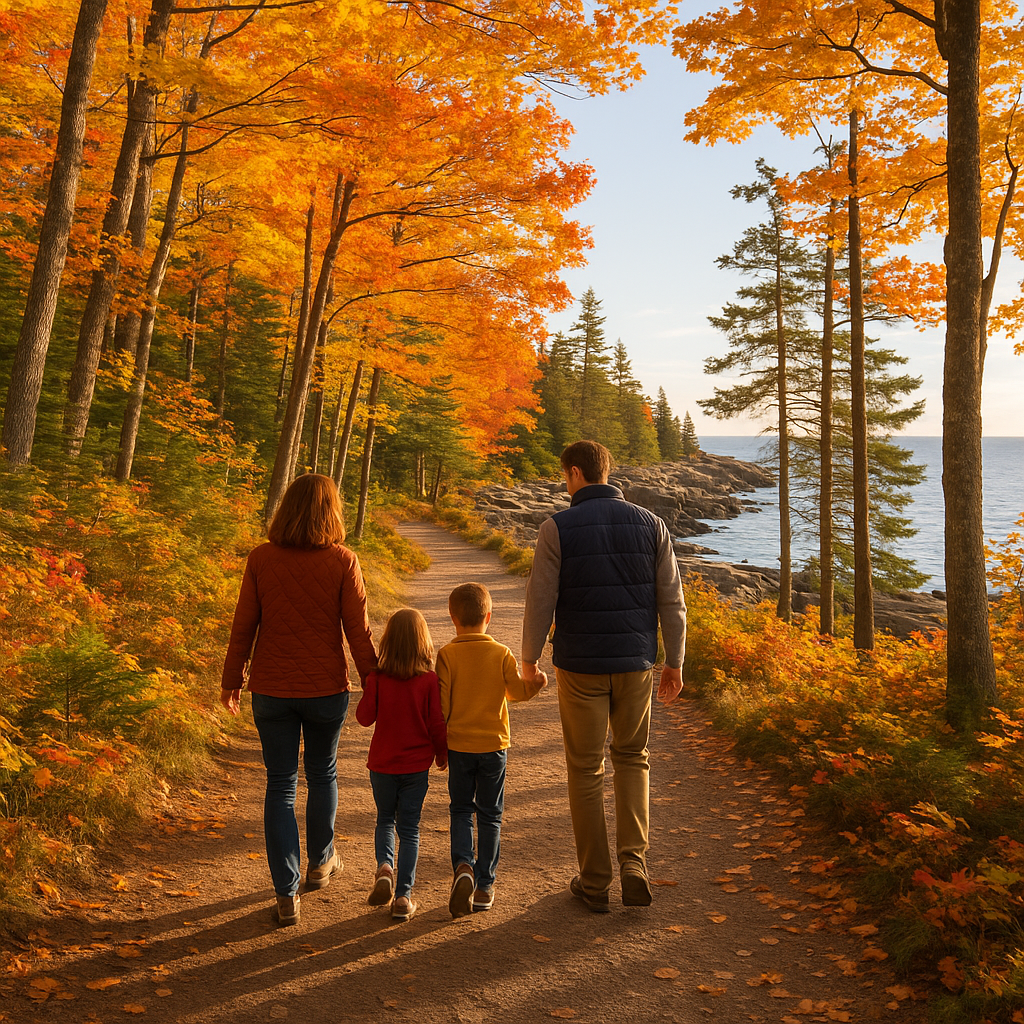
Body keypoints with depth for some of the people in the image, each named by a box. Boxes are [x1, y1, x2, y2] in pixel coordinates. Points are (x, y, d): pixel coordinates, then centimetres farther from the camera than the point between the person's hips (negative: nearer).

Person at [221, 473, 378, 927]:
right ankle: (320, 862, 41)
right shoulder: (343, 561, -11)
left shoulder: (260, 559, -7)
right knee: (322, 773, 22)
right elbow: (358, 633, -9)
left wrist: (231, 679, 11)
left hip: (272, 689, 1)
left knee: (280, 786, 10)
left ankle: (286, 895, 11)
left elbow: (243, 626, -2)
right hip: (327, 687, 0)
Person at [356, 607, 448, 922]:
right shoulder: (429, 680, -13)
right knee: (409, 828, 9)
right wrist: (442, 753, 8)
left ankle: (384, 868, -4)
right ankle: (403, 897, 9)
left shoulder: (377, 679, -12)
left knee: (385, 820, 21)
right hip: (416, 765, -1)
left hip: (382, 764, 1)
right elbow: (437, 724, -9)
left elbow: (364, 717, -6)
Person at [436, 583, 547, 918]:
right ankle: (484, 885, 16)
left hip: (459, 746, -1)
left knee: (461, 809, 15)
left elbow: (441, 704, -9)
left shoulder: (447, 654, -10)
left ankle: (463, 866, -8)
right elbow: (517, 691, 1)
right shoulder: (501, 654, -6)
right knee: (490, 815, 12)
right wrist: (535, 683, 22)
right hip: (494, 745, 1)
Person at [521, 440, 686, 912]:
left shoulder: (557, 528, -8)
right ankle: (634, 862, 6)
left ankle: (595, 881, 17)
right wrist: (674, 662, 11)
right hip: (636, 662, 3)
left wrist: (529, 658, 7)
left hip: (580, 665, -3)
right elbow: (671, 599, 2)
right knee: (632, 758, 20)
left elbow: (540, 600, -7)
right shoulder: (649, 524, 2)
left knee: (585, 769, 10)